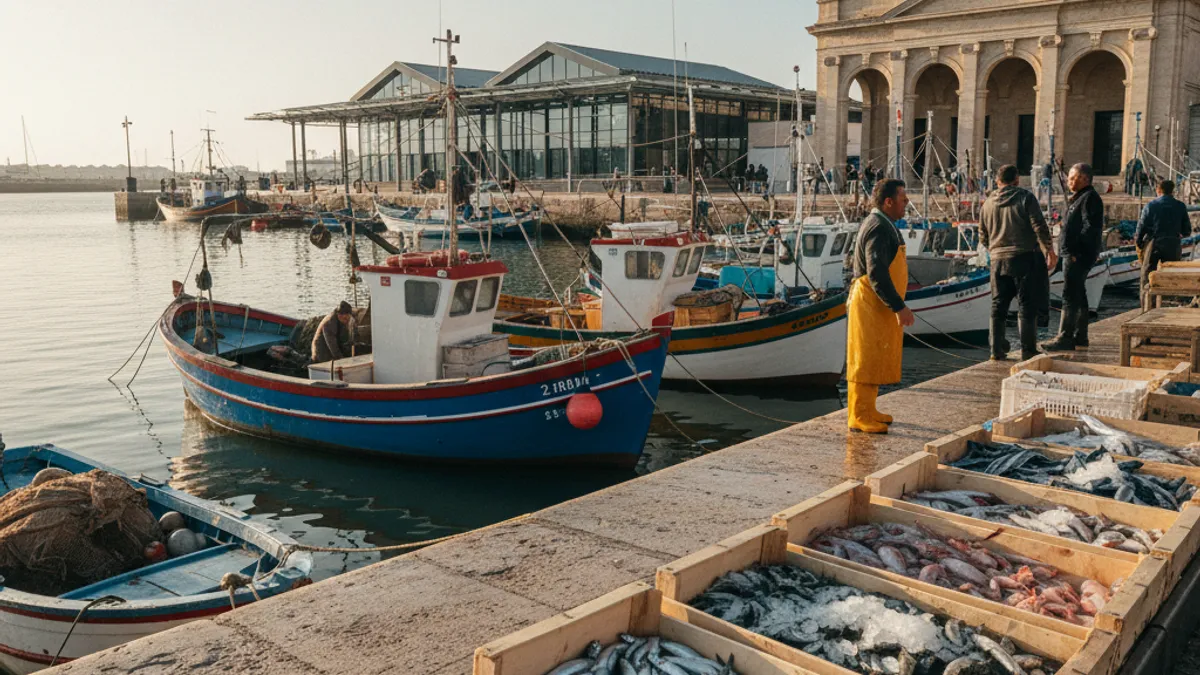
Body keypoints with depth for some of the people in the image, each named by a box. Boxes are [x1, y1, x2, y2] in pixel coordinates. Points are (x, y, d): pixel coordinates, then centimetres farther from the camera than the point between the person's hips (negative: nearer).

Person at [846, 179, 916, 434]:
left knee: (875, 361, 16)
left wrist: (896, 304, 23)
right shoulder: (878, 228, -18)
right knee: (866, 361, -6)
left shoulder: (883, 226, 16)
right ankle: (859, 418, -1)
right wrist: (899, 307, -26)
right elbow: (876, 272, -26)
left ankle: (867, 411, 25)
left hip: (879, 306, 11)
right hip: (871, 305, -11)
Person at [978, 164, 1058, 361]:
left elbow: (983, 236, 17)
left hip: (998, 260, 4)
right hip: (1025, 258, -4)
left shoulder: (988, 203, 11)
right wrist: (1050, 252, -1)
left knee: (998, 306, 9)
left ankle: (997, 350, 10)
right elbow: (1039, 227, -10)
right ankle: (1028, 350, 0)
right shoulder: (1026, 198, -4)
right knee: (1026, 307, 0)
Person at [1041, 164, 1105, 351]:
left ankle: (1065, 338, -14)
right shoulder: (1079, 198, 21)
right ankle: (1080, 337, 23)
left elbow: (1091, 228, -20)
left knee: (1070, 296, -13)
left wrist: (1076, 252, -24)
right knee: (1078, 295, 15)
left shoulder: (1089, 198, -12)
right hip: (1073, 254, 11)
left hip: (1078, 256, -11)